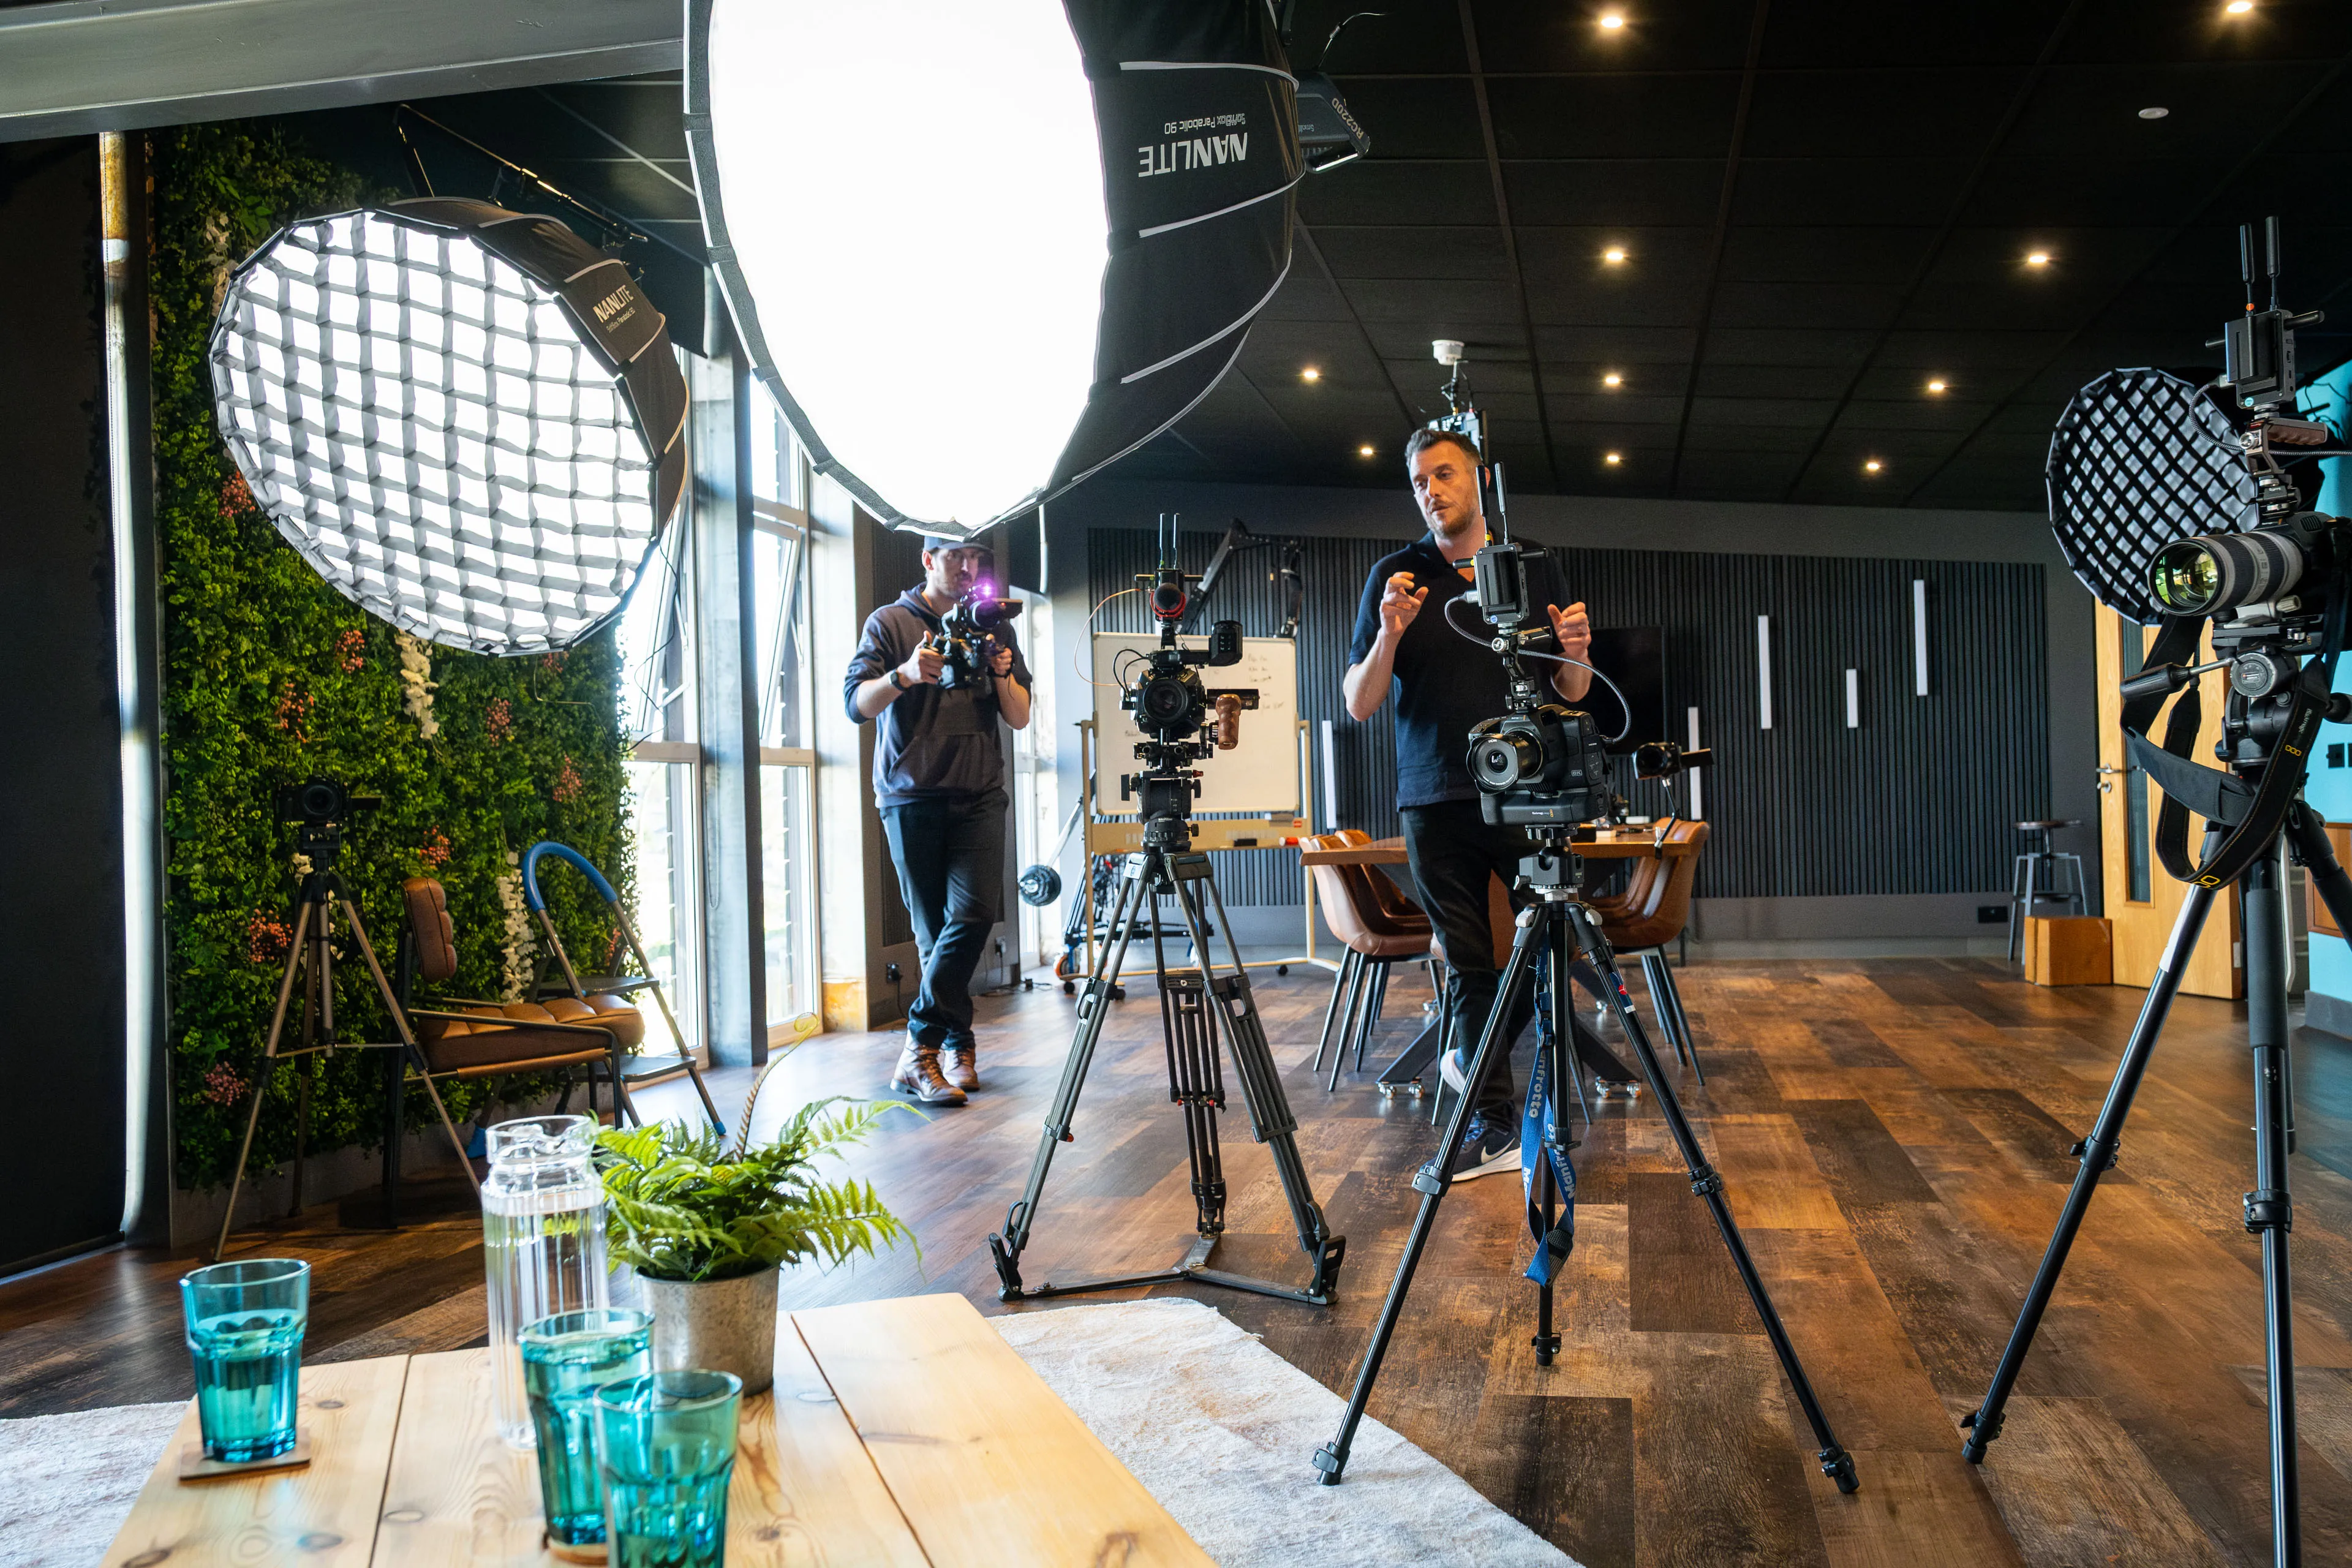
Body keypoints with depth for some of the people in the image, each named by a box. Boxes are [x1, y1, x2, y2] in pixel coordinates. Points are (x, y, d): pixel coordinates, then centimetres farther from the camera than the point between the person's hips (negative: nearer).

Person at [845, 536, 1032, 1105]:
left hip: (979, 795, 2)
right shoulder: (889, 623, 6)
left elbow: (1020, 719, 13)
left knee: (973, 914, -13)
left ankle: (920, 1050, -5)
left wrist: (1002, 675, -7)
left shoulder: (994, 628, 15)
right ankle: (957, 1043, 6)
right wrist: (905, 674, -22)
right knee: (933, 929, -2)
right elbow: (857, 703, -4)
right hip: (911, 796, -2)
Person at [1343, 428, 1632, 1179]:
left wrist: (1575, 655, -11)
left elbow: (1571, 695, 12)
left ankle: (1472, 1058, 21)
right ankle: (1493, 1125, 11)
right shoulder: (1394, 576, 5)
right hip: (1435, 801, -1)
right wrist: (1389, 635, -16)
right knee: (1470, 966, 2)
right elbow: (1359, 703, 1)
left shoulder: (1537, 570, 8)